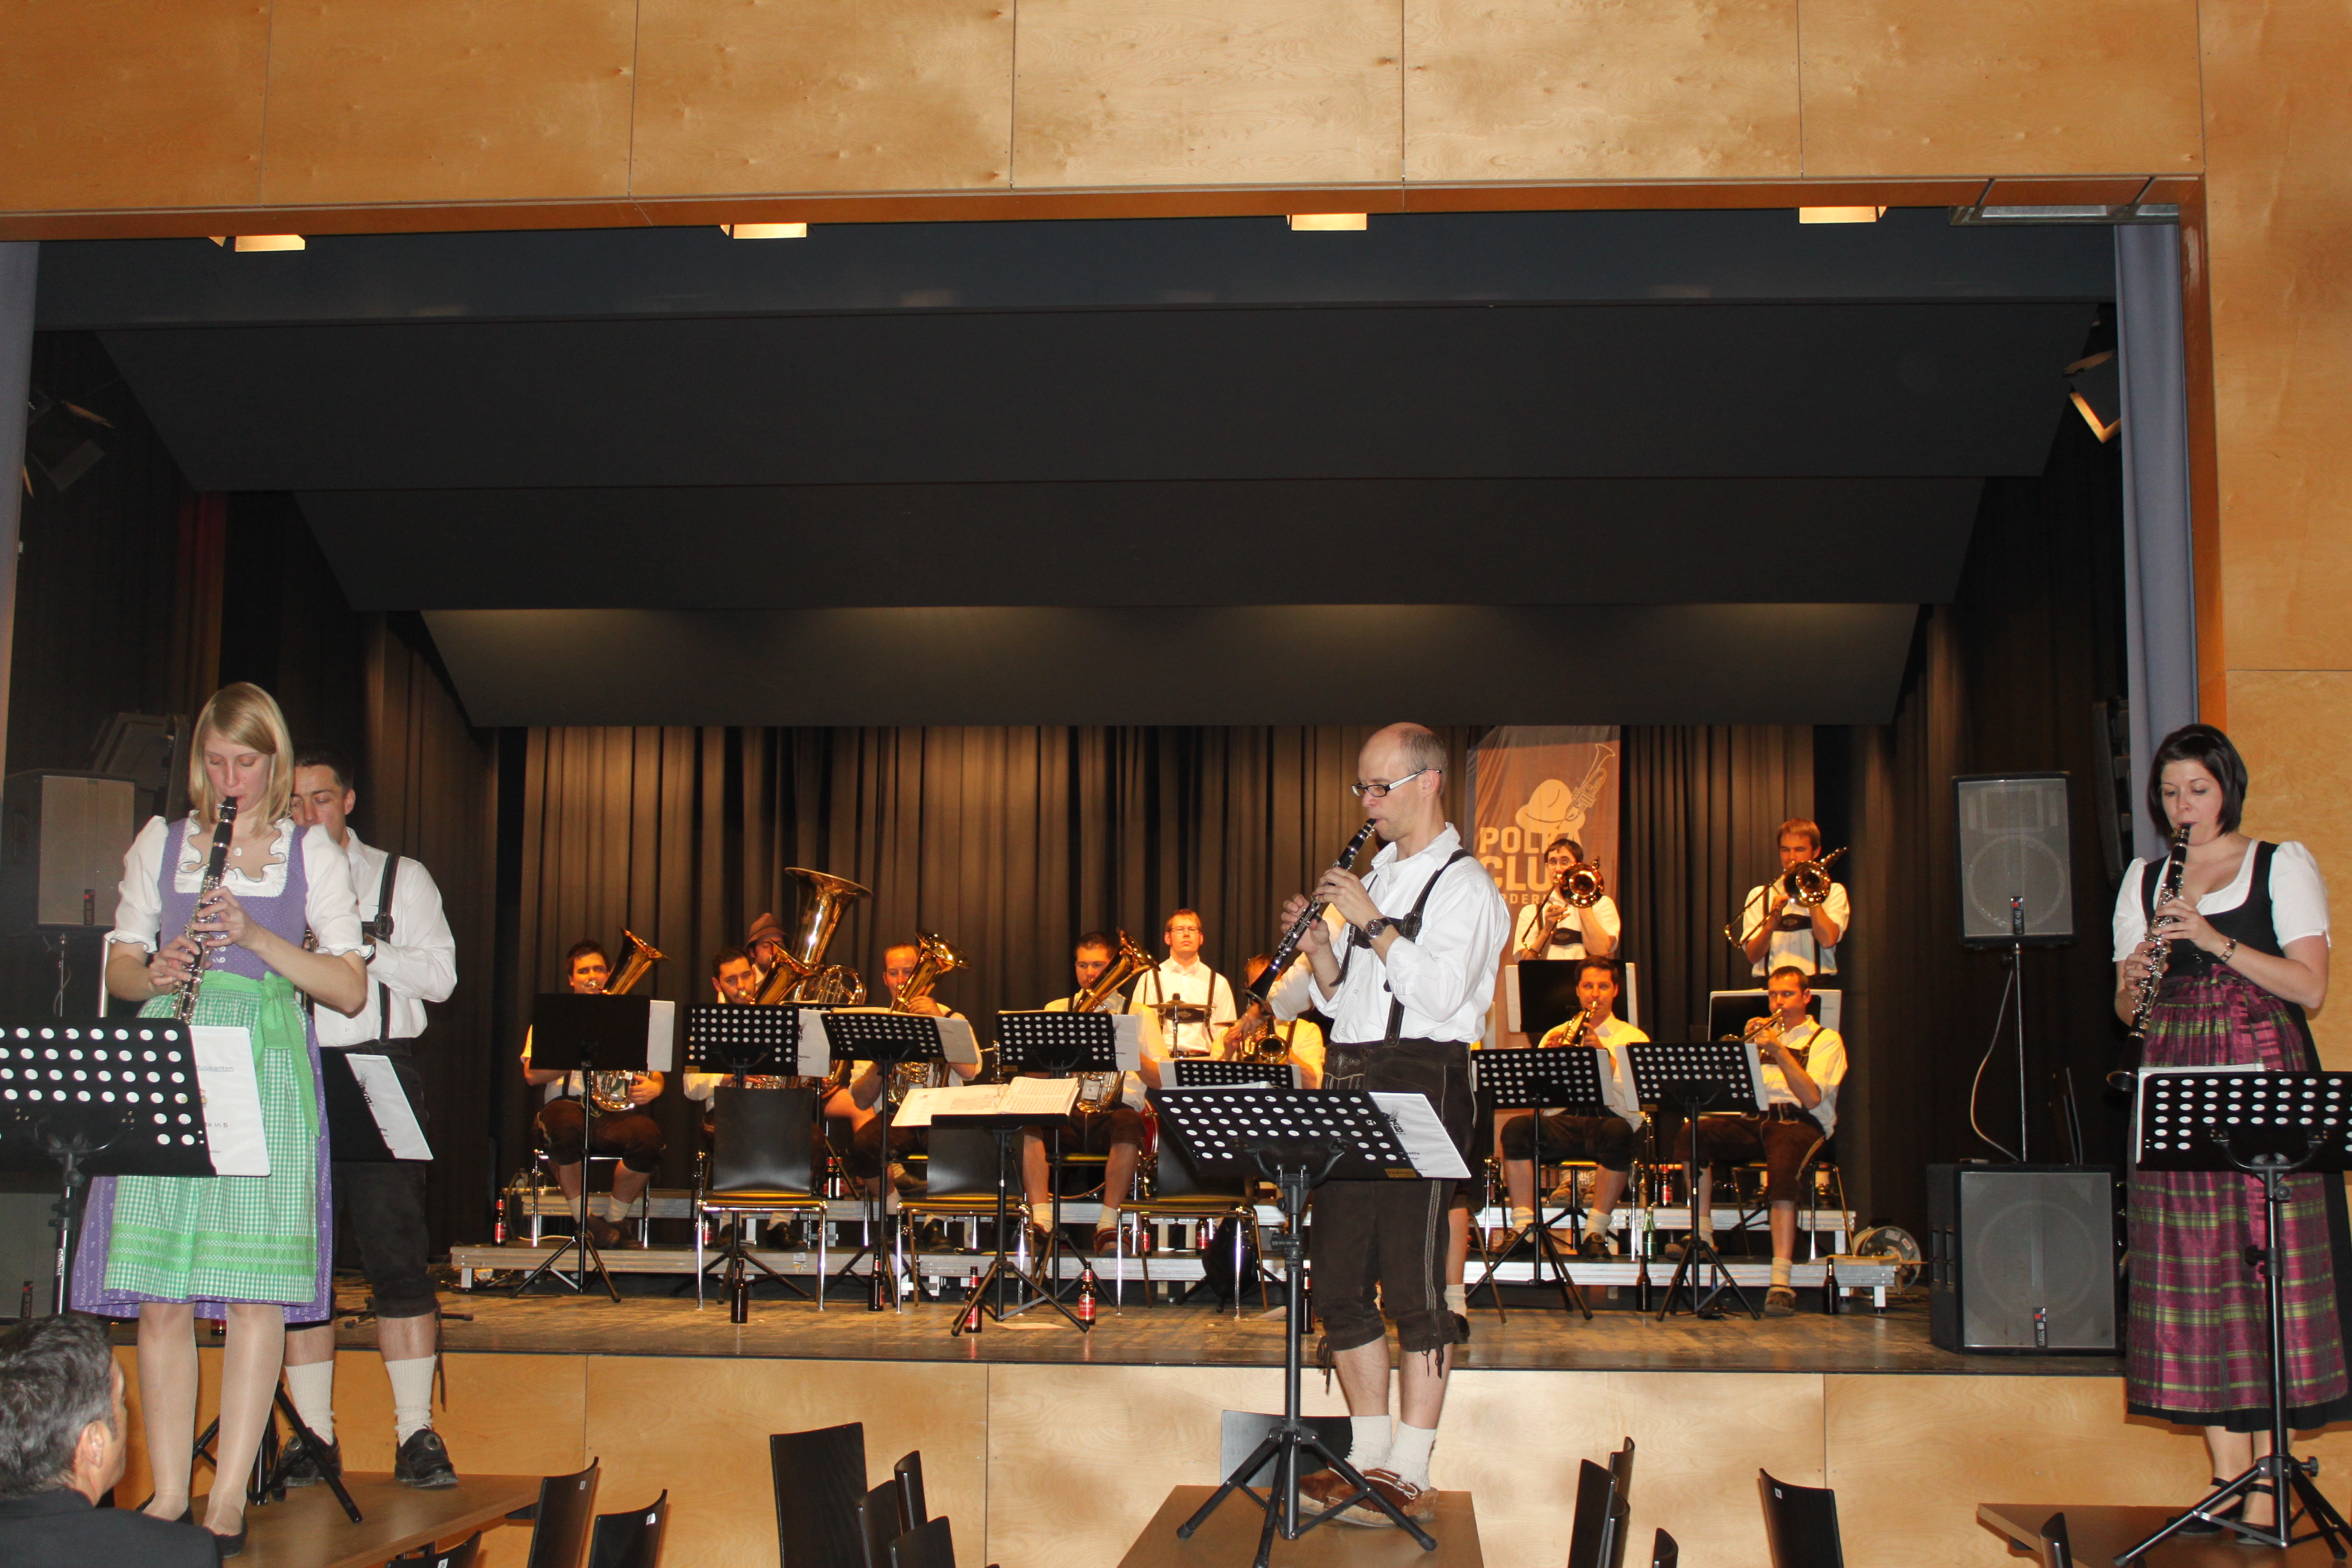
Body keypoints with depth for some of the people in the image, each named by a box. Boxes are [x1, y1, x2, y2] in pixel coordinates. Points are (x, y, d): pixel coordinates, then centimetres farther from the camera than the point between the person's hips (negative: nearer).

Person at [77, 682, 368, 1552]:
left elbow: (350, 989, 2)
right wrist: (154, 974, -7)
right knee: (159, 1296, -1)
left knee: (255, 1290, -5)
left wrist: (256, 935, -11)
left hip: (266, 1072, -2)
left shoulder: (311, 852, 8)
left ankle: (228, 1494, 3)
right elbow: (120, 965, 16)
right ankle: (168, 1491, 9)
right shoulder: (160, 842, 14)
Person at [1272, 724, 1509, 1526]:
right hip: (1348, 1084, 8)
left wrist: (1372, 922, -15)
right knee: (1341, 1280, 9)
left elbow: (1440, 992, -19)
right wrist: (1317, 945, 2)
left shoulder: (1463, 886, -5)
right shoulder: (1375, 877, 19)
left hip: (1419, 1086, -8)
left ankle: (1410, 1476, 1)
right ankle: (1368, 1456, 20)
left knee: (1413, 1285, -5)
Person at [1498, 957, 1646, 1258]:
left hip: (1610, 1118, -2)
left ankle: (1595, 1232, -28)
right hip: (1562, 1120, 2)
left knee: (1618, 1133, -38)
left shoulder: (1632, 1038, 14)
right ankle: (1523, 1227, -27)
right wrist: (1547, 1057, -10)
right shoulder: (1555, 1035, 22)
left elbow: (1635, 1093, -6)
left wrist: (1603, 1053, -17)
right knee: (1516, 1127, -29)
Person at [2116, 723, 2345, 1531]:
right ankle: (2229, 1481, 5)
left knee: (2273, 1273, -6)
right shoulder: (2143, 880, 16)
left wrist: (2217, 940, -15)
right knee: (2197, 1278, 0)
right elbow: (2127, 1008, 15)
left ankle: (2266, 1490, -2)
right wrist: (2136, 979, -8)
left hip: (2266, 1078, -3)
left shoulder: (2283, 864, 5)